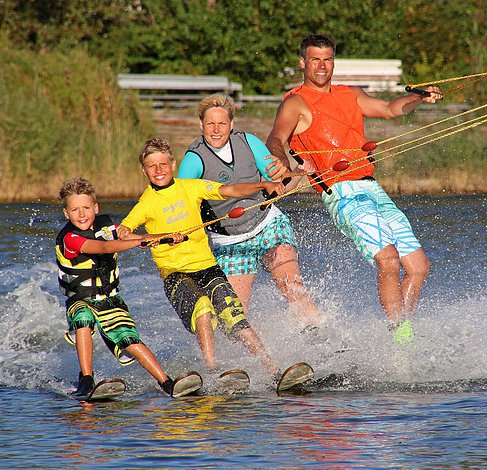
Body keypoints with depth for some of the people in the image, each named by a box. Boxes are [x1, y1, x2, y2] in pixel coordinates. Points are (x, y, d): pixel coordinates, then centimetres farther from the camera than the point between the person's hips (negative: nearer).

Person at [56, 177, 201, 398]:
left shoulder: (105, 224, 1)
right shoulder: (68, 238, -20)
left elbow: (126, 236, 19)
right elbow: (104, 247, -33)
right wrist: (141, 242, -43)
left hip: (111, 301, 4)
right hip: (81, 302, -4)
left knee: (130, 341, -16)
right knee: (84, 319, -36)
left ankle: (167, 383, -16)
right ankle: (86, 380, -33)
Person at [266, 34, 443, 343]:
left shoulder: (350, 95, 23)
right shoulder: (295, 103, 1)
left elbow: (389, 109, 26)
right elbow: (275, 140, -14)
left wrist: (420, 97, 7)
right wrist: (286, 163, -35)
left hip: (373, 190, 8)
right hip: (343, 193, -8)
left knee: (419, 266, 3)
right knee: (388, 260, -24)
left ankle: (401, 330, 14)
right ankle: (401, 336, -19)